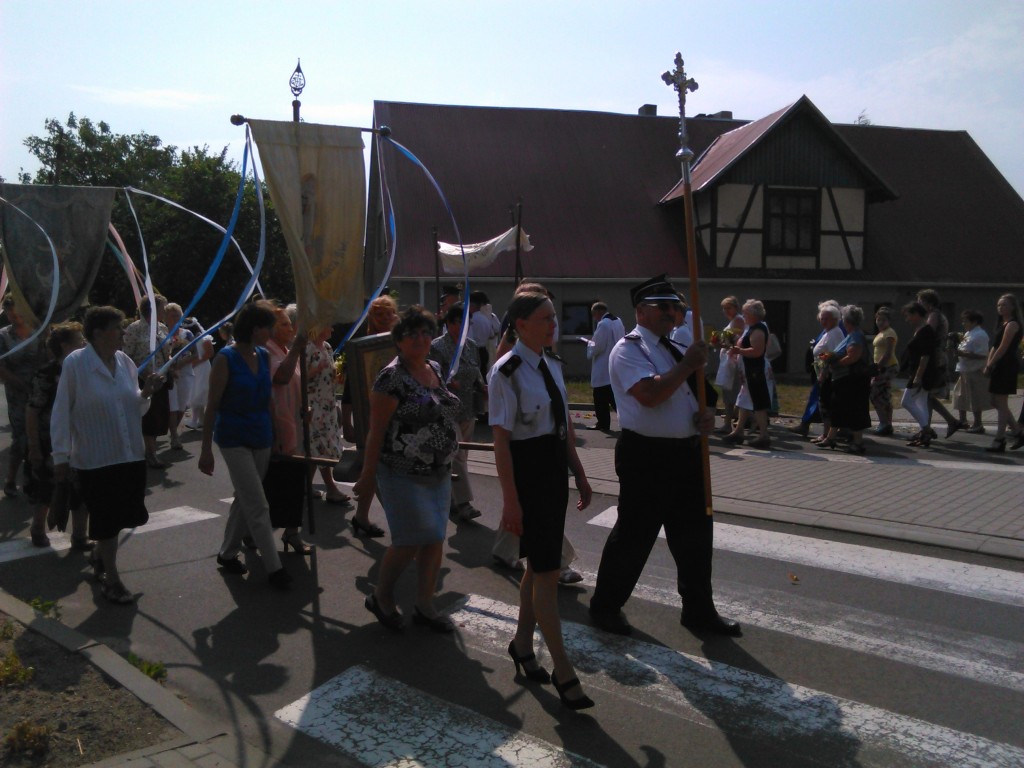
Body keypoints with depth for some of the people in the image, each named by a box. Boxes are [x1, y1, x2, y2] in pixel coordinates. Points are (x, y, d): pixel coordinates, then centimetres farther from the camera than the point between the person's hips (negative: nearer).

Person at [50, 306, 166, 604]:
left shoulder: (126, 362, 4)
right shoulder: (75, 363, -12)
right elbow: (61, 413, -9)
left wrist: (146, 392, -8)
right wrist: (61, 457, -9)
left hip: (132, 454, 5)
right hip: (95, 458, -5)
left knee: (120, 515, 15)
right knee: (106, 519, 5)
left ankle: (99, 555, 42)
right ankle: (111, 579, 21)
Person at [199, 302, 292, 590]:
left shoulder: (264, 356, 5)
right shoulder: (226, 358, -13)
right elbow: (212, 405, -11)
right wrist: (206, 448, -11)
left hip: (261, 437, 7)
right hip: (234, 439, -7)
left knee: (244, 500, 17)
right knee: (258, 506, -8)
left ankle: (228, 553, 34)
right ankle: (274, 568, -3)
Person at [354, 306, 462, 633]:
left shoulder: (435, 369, 9)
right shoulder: (393, 377, -14)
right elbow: (376, 431, -14)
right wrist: (367, 477, -14)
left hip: (439, 474, 7)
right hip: (403, 475, -7)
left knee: (435, 540, 9)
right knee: (410, 541, -4)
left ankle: (424, 606, 23)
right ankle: (380, 598, 20)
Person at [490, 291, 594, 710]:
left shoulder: (552, 364, 9)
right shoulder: (507, 372, -16)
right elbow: (501, 437, -18)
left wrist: (579, 473, 17)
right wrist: (510, 498, -21)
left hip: (555, 469, 8)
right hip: (526, 471, -8)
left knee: (539, 563, 17)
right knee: (547, 570, -4)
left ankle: (522, 642, 35)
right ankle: (563, 671, 7)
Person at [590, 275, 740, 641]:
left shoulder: (672, 348, 15)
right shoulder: (629, 349, -11)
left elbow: (688, 392, 23)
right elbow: (650, 394, -26)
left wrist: (705, 415, 1)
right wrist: (688, 365, -18)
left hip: (686, 452, 8)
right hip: (647, 455, -8)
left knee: (695, 532, 15)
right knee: (634, 535, 3)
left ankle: (698, 609, 32)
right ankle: (605, 606, 23)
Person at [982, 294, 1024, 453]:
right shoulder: (1003, 324, 18)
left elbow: (1003, 348, -16)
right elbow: (994, 346, 16)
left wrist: (990, 365, -14)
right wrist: (988, 364, 6)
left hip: (1007, 366, -10)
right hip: (1000, 367, 10)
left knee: (1001, 403, -6)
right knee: (997, 403, 12)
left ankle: (1000, 440, -1)